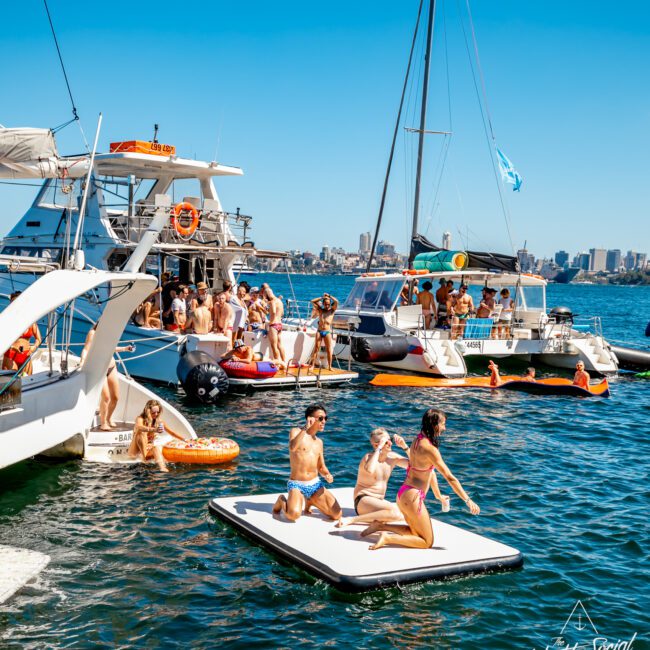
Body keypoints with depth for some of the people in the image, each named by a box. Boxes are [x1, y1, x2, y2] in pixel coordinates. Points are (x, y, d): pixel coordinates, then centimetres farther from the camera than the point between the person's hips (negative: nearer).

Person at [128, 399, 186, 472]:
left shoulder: (159, 421, 2)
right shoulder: (140, 419, -12)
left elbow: (171, 432, 5)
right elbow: (139, 427, -36)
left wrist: (184, 439, -7)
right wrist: (154, 430, -53)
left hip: (149, 449, 3)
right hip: (137, 449, -3)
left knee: (156, 447, -33)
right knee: (140, 432, -29)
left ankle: (162, 467, -57)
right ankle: (143, 457, -31)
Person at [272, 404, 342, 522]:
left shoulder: (319, 442, 15)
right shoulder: (296, 431, -4)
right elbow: (292, 447, -27)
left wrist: (327, 475, -2)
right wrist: (305, 428, -25)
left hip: (315, 484, 5)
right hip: (296, 484, -5)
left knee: (337, 515, -10)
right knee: (294, 515, -33)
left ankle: (310, 502, 16)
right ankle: (282, 501, 4)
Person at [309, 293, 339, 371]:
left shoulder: (332, 311, 7)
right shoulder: (320, 310, 12)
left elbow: (336, 302, -8)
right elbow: (313, 301, 11)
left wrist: (329, 296, 2)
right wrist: (322, 297, 10)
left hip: (327, 332, -1)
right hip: (319, 331, 2)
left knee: (329, 350, 1)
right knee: (316, 348, -1)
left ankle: (329, 366, 7)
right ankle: (312, 365, -1)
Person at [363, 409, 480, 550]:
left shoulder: (418, 441, 8)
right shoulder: (430, 449, -20)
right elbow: (450, 478, -20)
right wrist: (467, 500, -16)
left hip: (403, 494, 9)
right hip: (413, 497, -9)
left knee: (415, 532, 28)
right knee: (427, 542, 5)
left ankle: (380, 526, 14)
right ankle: (388, 538, -8)